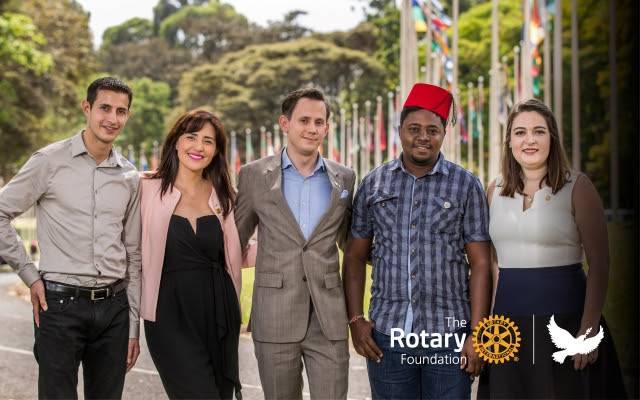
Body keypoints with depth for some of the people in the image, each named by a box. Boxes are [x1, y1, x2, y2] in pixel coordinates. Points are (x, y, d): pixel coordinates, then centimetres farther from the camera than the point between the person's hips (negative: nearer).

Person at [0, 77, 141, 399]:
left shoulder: (130, 177, 10)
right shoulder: (50, 161, -2)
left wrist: (134, 326, 11)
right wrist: (29, 275, -3)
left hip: (114, 307, 4)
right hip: (61, 303, -4)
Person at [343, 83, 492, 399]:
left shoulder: (466, 186, 2)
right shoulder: (373, 184, 7)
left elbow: (479, 264, 0)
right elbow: (355, 257, 11)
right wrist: (355, 319, 2)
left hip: (448, 336, -1)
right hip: (386, 336, 2)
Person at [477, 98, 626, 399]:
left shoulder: (577, 187, -5)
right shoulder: (495, 191, 8)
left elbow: (599, 264, -7)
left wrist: (589, 329, -14)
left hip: (564, 319, -4)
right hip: (508, 321, 4)